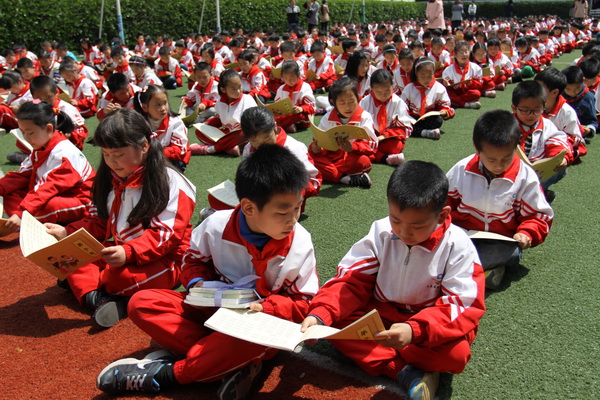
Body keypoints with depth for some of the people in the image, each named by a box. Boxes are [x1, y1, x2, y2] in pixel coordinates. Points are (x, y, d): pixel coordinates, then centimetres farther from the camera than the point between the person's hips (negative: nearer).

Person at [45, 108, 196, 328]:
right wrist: (68, 233, 0)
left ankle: (83, 284, -5)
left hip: (161, 260, -7)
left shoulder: (169, 183, -15)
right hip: (120, 253, 8)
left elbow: (165, 235, -21)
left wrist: (128, 252, -35)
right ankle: (98, 298, -29)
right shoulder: (111, 180, 8)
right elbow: (99, 222, 16)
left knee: (120, 275, -34)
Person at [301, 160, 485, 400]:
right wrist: (320, 314, -29)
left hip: (428, 325, -2)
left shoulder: (457, 246, -16)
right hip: (381, 315, 3)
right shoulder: (381, 232, -9)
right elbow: (351, 281, -9)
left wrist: (415, 330, -41)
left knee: (455, 353, -33)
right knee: (335, 322, -22)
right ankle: (407, 373, -23)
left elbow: (462, 306, -22)